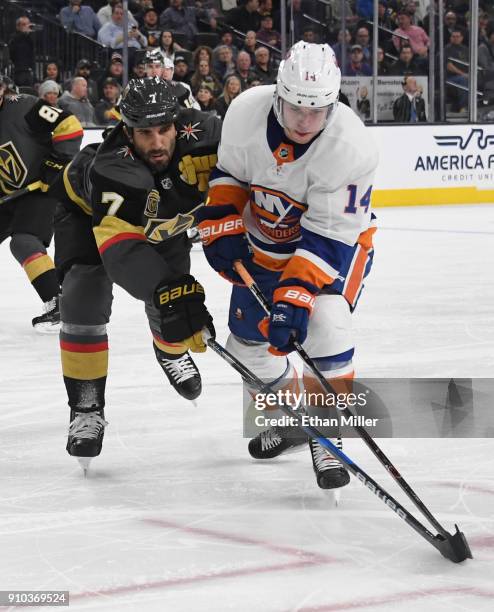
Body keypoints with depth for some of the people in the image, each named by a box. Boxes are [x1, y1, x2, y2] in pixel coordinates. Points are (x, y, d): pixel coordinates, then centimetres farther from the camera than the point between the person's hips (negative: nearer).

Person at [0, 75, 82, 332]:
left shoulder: (22, 107, -18)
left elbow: (69, 126, -21)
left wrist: (59, 162, -21)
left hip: (43, 187, -8)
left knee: (24, 243, -24)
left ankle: (58, 304, -26)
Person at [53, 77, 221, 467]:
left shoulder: (201, 135, -36)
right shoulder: (112, 170, -46)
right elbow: (120, 247, -55)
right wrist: (169, 288, -68)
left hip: (162, 216, 4)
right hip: (88, 210, -4)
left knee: (172, 299, 4)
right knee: (85, 300, -17)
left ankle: (172, 350, 41)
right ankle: (87, 408, -6)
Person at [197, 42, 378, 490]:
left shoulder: (351, 148, -33)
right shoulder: (246, 112, -23)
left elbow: (328, 239, -32)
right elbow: (227, 171, -1)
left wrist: (294, 296, -40)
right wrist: (221, 226, -12)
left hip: (336, 239, -5)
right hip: (265, 242, 5)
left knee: (324, 322, -29)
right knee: (248, 340, 8)